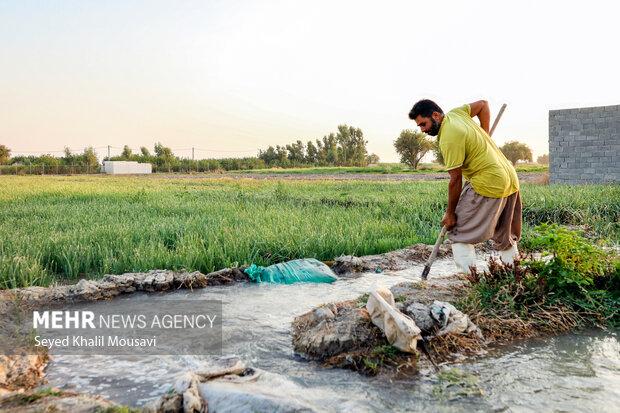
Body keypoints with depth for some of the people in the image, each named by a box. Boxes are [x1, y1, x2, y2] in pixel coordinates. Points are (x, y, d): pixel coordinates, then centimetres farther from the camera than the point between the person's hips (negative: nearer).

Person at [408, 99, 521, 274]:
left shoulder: (449, 139, -18)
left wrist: (450, 213, -7)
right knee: (505, 239, 20)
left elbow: (456, 180, -16)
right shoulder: (455, 113, 8)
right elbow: (483, 104, 24)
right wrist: (484, 135, 17)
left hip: (488, 184, -10)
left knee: (461, 235, -5)